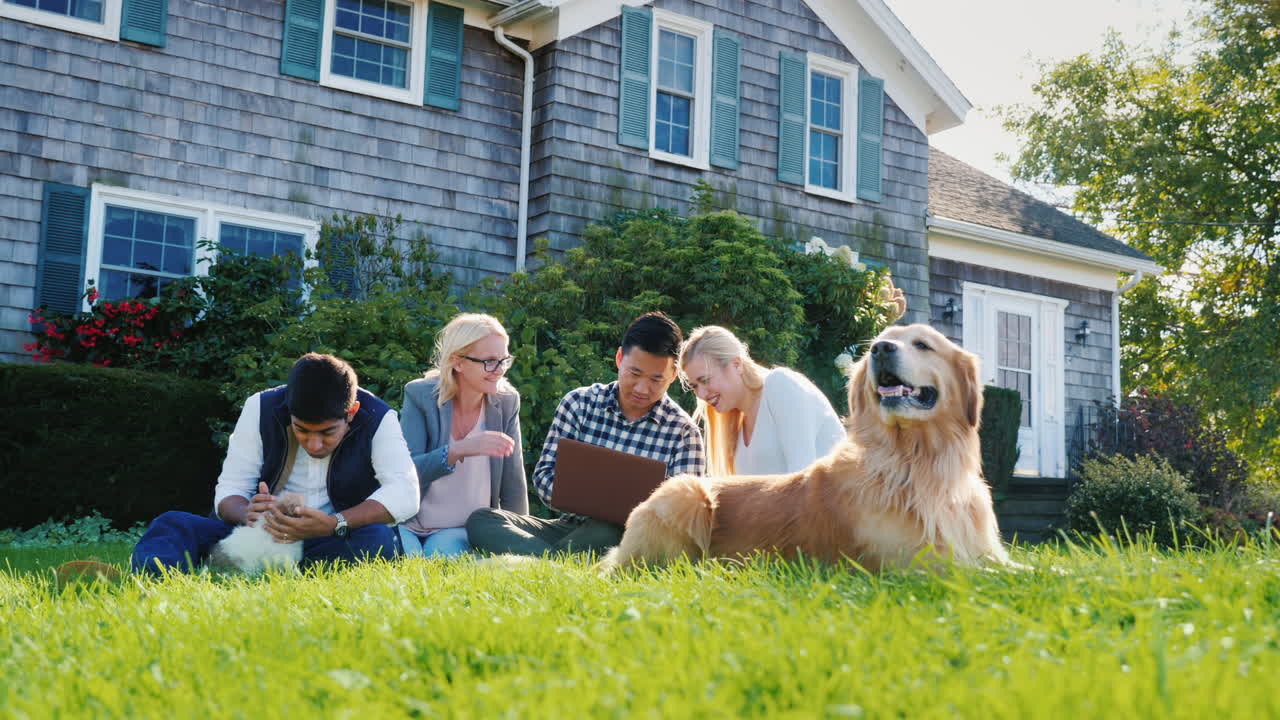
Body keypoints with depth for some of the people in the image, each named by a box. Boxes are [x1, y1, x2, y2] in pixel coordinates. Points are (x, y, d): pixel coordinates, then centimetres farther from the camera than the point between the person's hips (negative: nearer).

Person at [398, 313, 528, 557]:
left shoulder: (506, 401, -2)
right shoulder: (420, 395, -10)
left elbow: (513, 485, 2)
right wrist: (459, 449, -34)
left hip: (463, 529, 2)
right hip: (409, 526, -1)